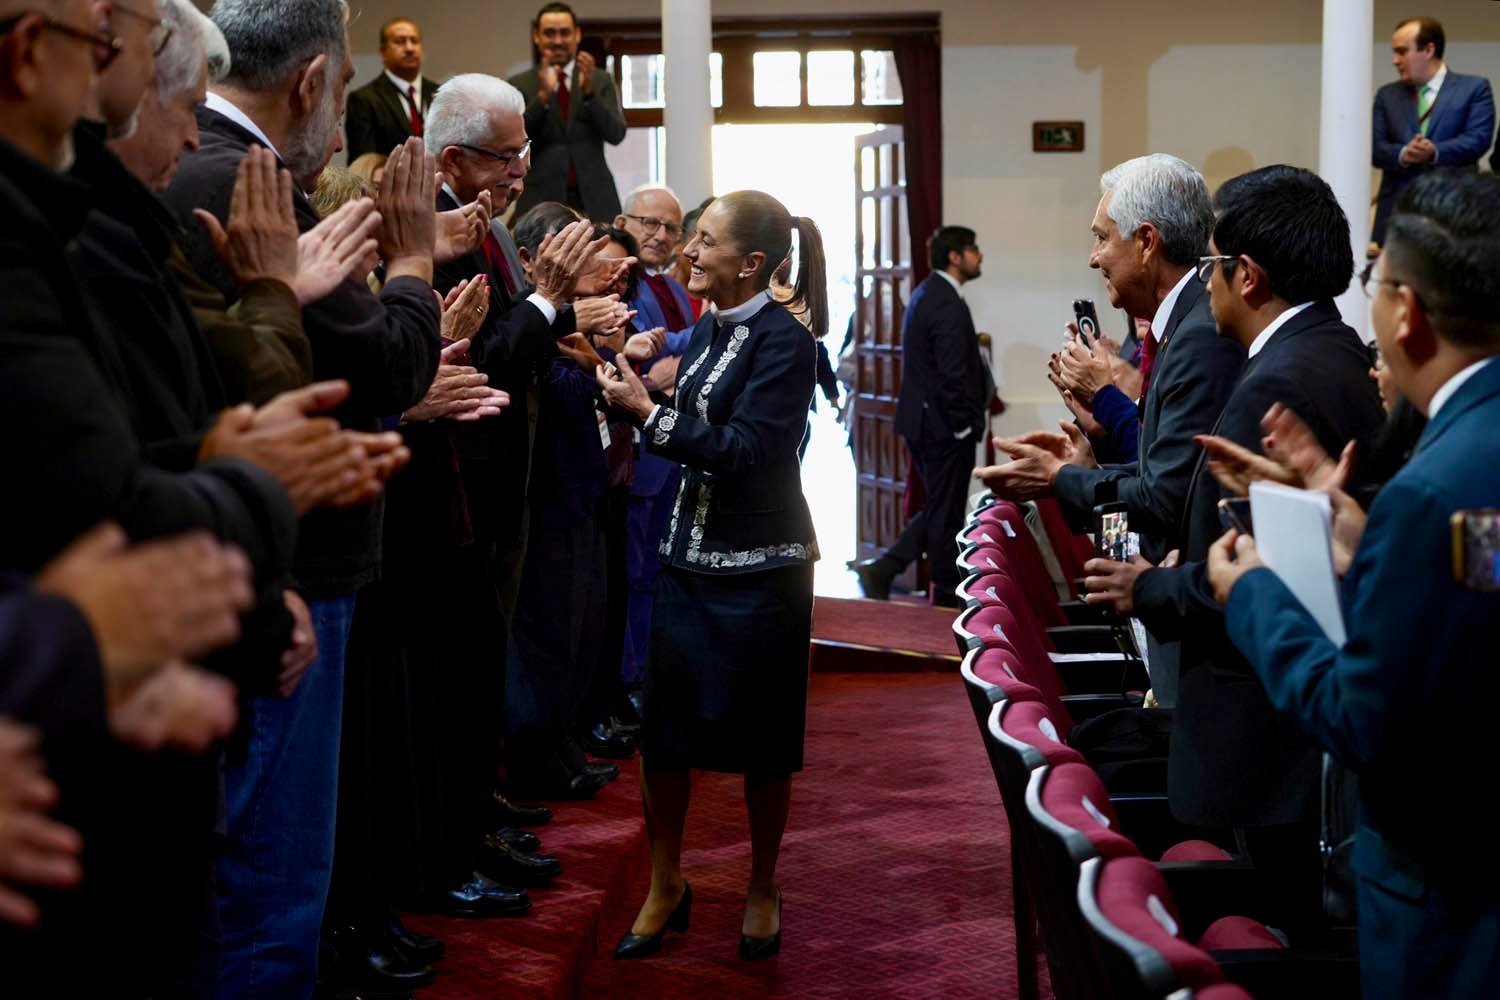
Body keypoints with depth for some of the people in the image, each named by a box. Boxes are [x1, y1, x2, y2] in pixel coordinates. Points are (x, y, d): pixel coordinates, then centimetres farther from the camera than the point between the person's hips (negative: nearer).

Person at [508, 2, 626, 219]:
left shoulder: (601, 80, 10)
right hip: (541, 201, -1)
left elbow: (616, 135, 0)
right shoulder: (519, 85, 7)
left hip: (594, 201, 1)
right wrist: (543, 95, -16)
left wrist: (589, 92, -14)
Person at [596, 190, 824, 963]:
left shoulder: (784, 340, -14)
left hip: (760, 565, -7)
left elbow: (747, 448, -22)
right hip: (690, 552, 7)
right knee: (663, 721, 6)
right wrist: (630, 386, 3)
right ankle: (666, 885, 23)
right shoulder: (708, 330, 8)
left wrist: (649, 410, -20)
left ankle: (762, 891, 25)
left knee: (761, 736, 7)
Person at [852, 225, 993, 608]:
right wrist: (966, 422, -14)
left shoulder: (927, 293, 13)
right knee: (946, 516, 2)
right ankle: (948, 599, 12)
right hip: (945, 426, -10)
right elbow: (953, 373, -23)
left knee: (937, 511, 18)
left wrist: (981, 401, 17)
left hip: (921, 419, 10)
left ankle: (881, 569, 11)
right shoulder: (948, 304, -19)